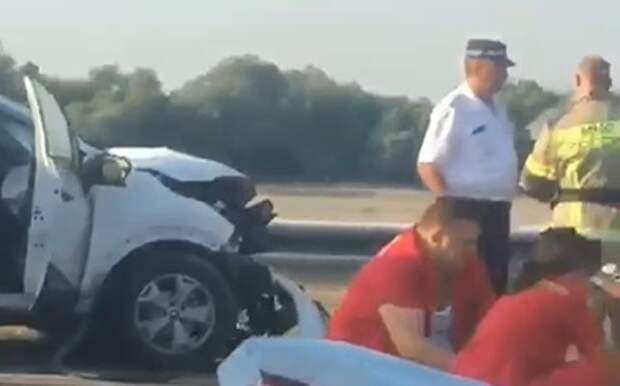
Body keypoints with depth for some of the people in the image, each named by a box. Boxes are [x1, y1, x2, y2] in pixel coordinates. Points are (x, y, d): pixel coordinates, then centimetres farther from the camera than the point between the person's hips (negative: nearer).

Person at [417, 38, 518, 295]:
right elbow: (427, 165, -16)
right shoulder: (454, 109, -13)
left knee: (496, 284, 12)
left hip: (497, 211, 8)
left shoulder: (497, 107, 14)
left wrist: (504, 200, 14)